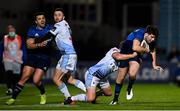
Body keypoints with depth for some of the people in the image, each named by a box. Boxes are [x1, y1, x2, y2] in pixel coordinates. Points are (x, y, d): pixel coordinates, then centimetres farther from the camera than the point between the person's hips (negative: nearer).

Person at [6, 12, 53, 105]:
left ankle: (43, 94, 17)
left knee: (36, 80, -12)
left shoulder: (50, 28, 2)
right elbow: (29, 45, -11)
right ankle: (13, 98, -3)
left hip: (44, 58, -1)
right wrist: (39, 45, -27)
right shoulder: (32, 30, 0)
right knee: (24, 77, -9)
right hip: (32, 56, 1)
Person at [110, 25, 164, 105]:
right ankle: (115, 99, 17)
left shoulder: (152, 41, -10)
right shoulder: (139, 34, -29)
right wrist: (146, 50, -27)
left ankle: (129, 88, 6)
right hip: (125, 53, -3)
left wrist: (154, 65, 14)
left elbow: (153, 51, 11)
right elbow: (135, 48, -43)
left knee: (132, 74, -25)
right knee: (121, 77, 0)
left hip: (136, 55, 3)